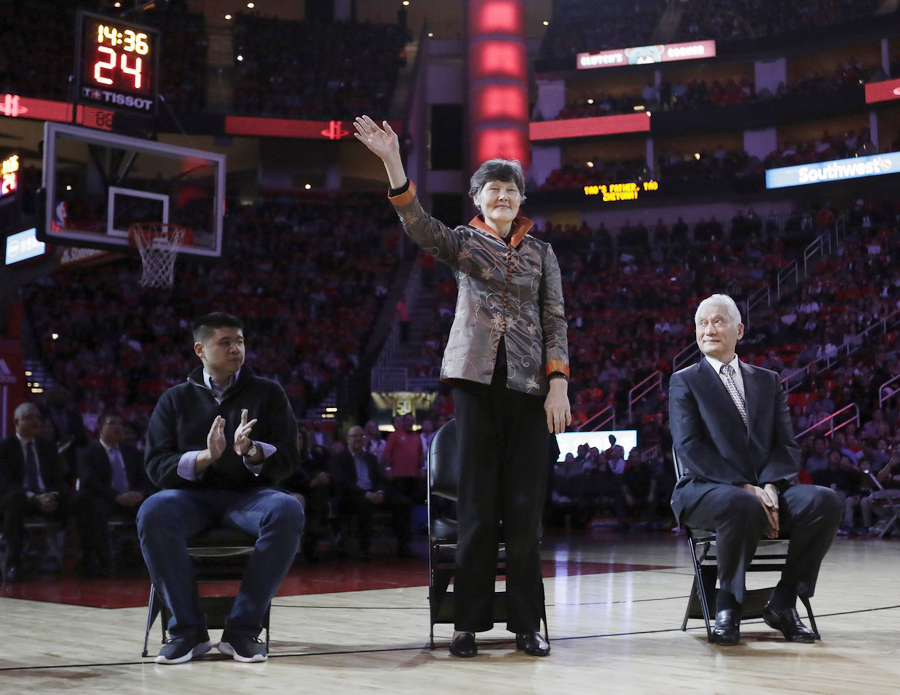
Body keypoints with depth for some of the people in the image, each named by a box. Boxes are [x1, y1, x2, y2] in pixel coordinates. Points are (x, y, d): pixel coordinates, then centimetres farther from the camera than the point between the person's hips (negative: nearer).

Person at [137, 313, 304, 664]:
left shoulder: (267, 393, 11)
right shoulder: (176, 399, 11)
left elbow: (288, 461, 4)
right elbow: (156, 467, 2)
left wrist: (251, 451, -18)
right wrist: (205, 457, -18)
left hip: (249, 493, 0)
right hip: (192, 494, 0)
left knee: (288, 512, -34)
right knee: (152, 513, -34)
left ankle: (243, 628, -26)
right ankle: (189, 629, -24)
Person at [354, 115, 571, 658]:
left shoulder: (542, 253, 15)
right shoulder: (463, 242, 9)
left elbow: (555, 323, 10)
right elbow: (419, 224, -10)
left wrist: (558, 383, -3)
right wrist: (393, 164, -24)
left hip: (529, 383, 1)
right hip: (477, 378, -1)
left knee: (525, 507, 0)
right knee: (477, 504, -1)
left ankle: (527, 623, 8)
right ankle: (470, 622, 6)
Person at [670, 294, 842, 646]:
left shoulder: (767, 381, 20)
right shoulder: (685, 382, 8)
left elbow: (786, 446, 10)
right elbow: (688, 447, -6)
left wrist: (769, 488, -12)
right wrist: (745, 488, -18)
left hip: (766, 489, 4)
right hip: (706, 489, -4)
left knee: (825, 501, -25)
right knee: (742, 505, -39)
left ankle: (783, 603, -10)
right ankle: (728, 604, -15)